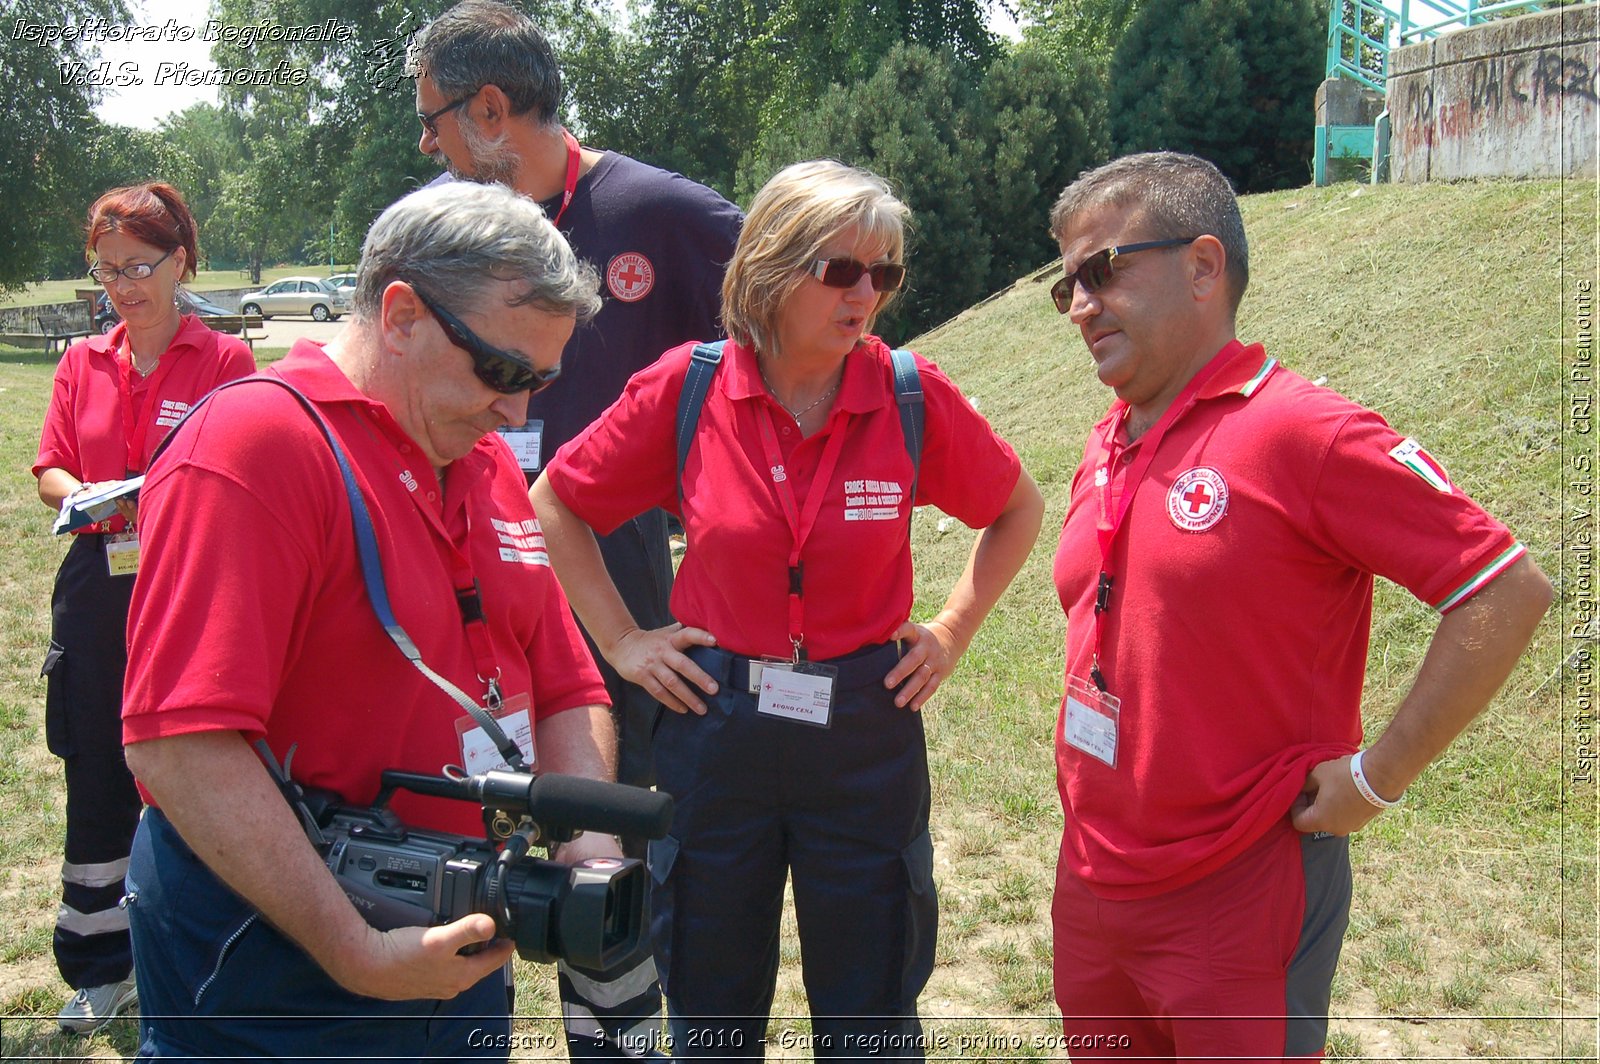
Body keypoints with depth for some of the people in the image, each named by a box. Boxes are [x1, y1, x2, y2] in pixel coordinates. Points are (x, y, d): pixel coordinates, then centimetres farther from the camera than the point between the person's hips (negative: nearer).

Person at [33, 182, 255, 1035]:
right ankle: (99, 966, 23)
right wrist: (77, 496, -11)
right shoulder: (82, 363, 11)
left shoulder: (223, 360, -1)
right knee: (96, 777, 8)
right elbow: (50, 470, 12)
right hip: (98, 587, 4)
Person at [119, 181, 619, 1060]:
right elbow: (180, 744, -26)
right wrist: (357, 953, -25)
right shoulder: (254, 441, -18)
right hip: (273, 969, -7)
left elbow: (567, 692, 11)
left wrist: (590, 848, -6)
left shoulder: (489, 463, 8)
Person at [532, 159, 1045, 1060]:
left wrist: (953, 633, 3)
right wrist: (622, 639, 1)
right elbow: (556, 503, 5)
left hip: (867, 733, 0)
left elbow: (1019, 511, 10)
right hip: (716, 730, 0)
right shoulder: (686, 388, -8)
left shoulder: (914, 397, -7)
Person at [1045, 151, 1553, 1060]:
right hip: (1092, 883, 7)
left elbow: (1509, 591, -17)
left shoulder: (1301, 431, -16)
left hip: (1242, 899, -7)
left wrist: (1376, 779, -15)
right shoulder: (1106, 448, 7)